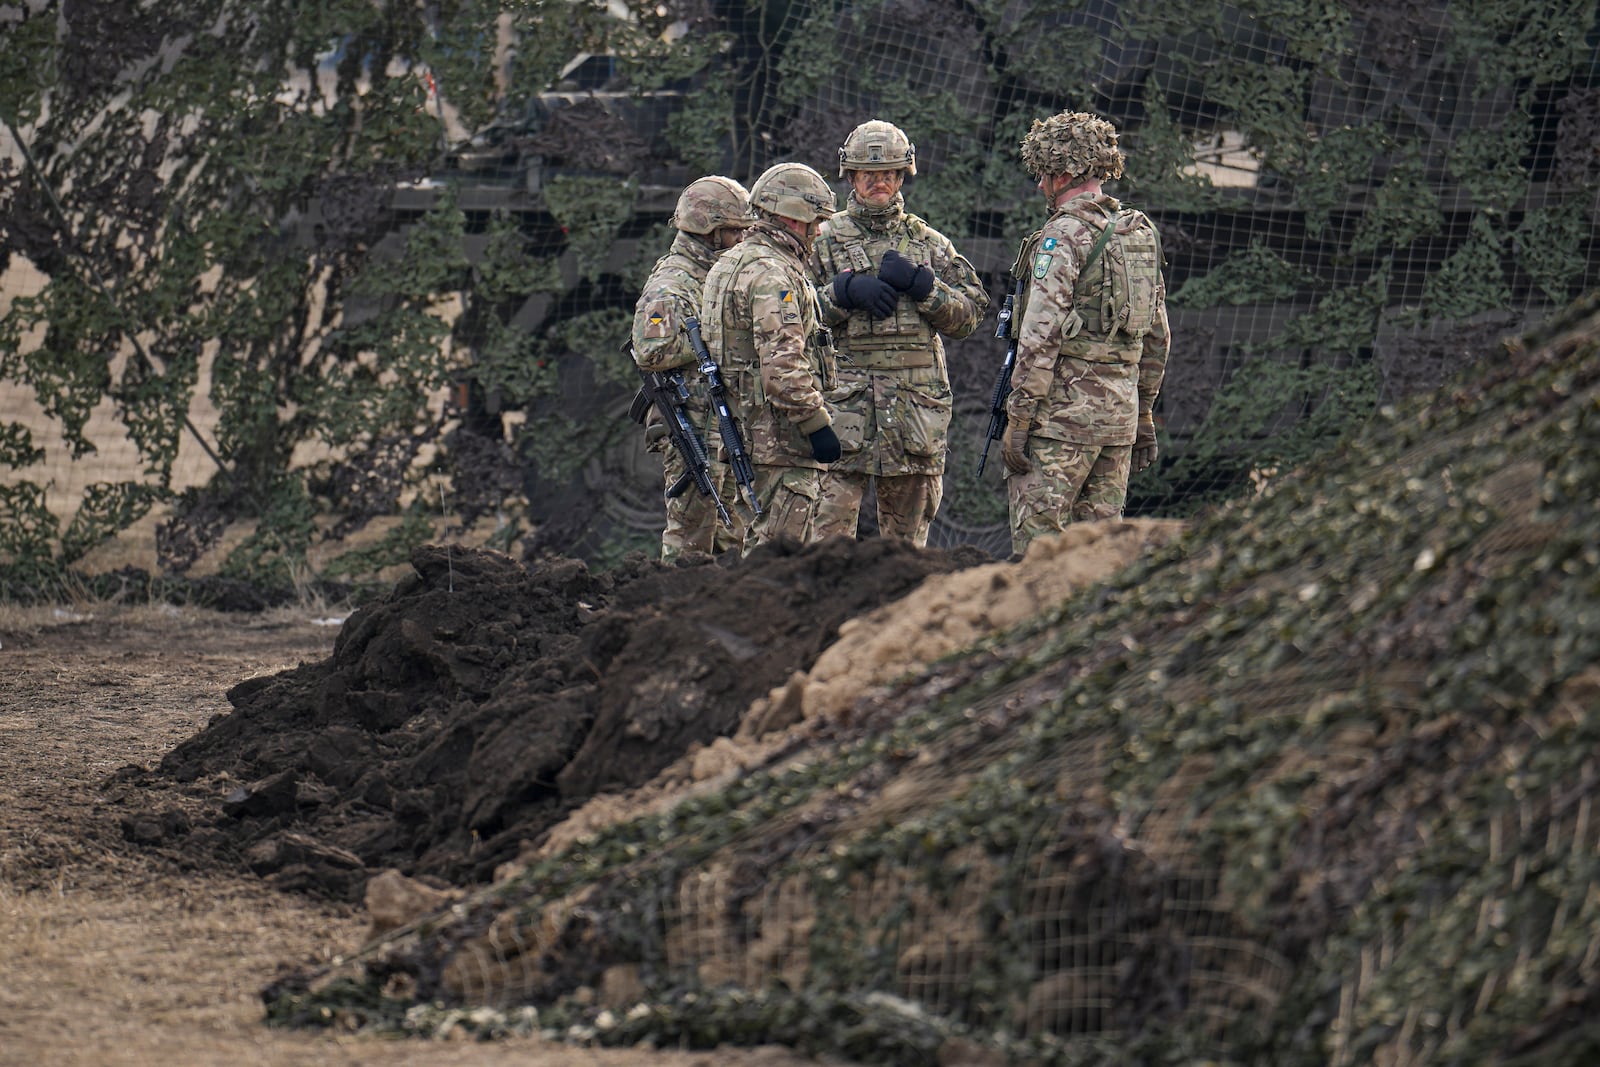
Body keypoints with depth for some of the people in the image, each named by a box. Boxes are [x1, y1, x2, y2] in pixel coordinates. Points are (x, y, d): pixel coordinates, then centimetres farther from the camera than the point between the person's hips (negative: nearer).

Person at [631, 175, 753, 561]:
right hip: (692, 427, -9)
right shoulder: (670, 286, -12)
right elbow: (650, 352, -24)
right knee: (690, 537, -8)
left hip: (724, 426, 9)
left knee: (730, 539, 10)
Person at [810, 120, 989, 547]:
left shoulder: (930, 243, 15)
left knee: (907, 535, 6)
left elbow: (969, 316, 8)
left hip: (917, 403, 2)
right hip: (844, 401, -2)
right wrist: (844, 292, -12)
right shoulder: (825, 240, 9)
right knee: (831, 527, -10)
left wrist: (919, 284, -7)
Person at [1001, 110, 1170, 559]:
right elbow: (1157, 337, 18)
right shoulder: (1141, 233, 13)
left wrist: (1018, 418, -14)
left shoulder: (1065, 235, -11)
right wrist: (1143, 413, 24)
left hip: (1062, 411, -8)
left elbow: (1041, 336, -16)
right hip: (1119, 413, 8)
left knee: (1036, 544, -6)